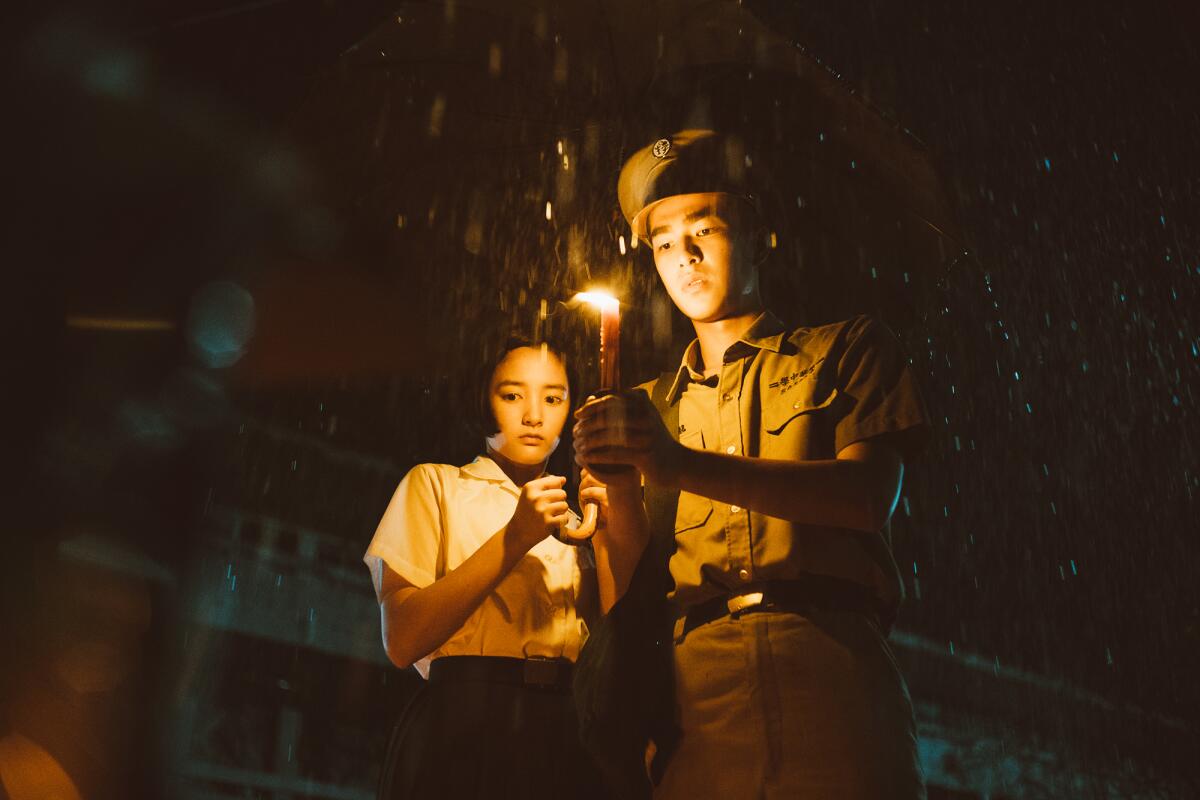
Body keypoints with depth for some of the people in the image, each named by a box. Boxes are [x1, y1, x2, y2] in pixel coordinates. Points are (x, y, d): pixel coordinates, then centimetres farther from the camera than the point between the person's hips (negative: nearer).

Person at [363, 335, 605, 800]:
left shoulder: (572, 522, 18)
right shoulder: (435, 484, 6)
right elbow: (402, 640, -9)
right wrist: (514, 540, -13)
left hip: (566, 745, 4)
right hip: (464, 732, -4)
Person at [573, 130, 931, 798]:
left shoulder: (847, 349, 14)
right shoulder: (652, 407, 22)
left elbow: (870, 495, -5)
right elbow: (627, 596, 15)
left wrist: (688, 466, -16)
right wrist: (618, 481, -6)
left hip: (830, 672, -2)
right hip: (694, 696, 2)